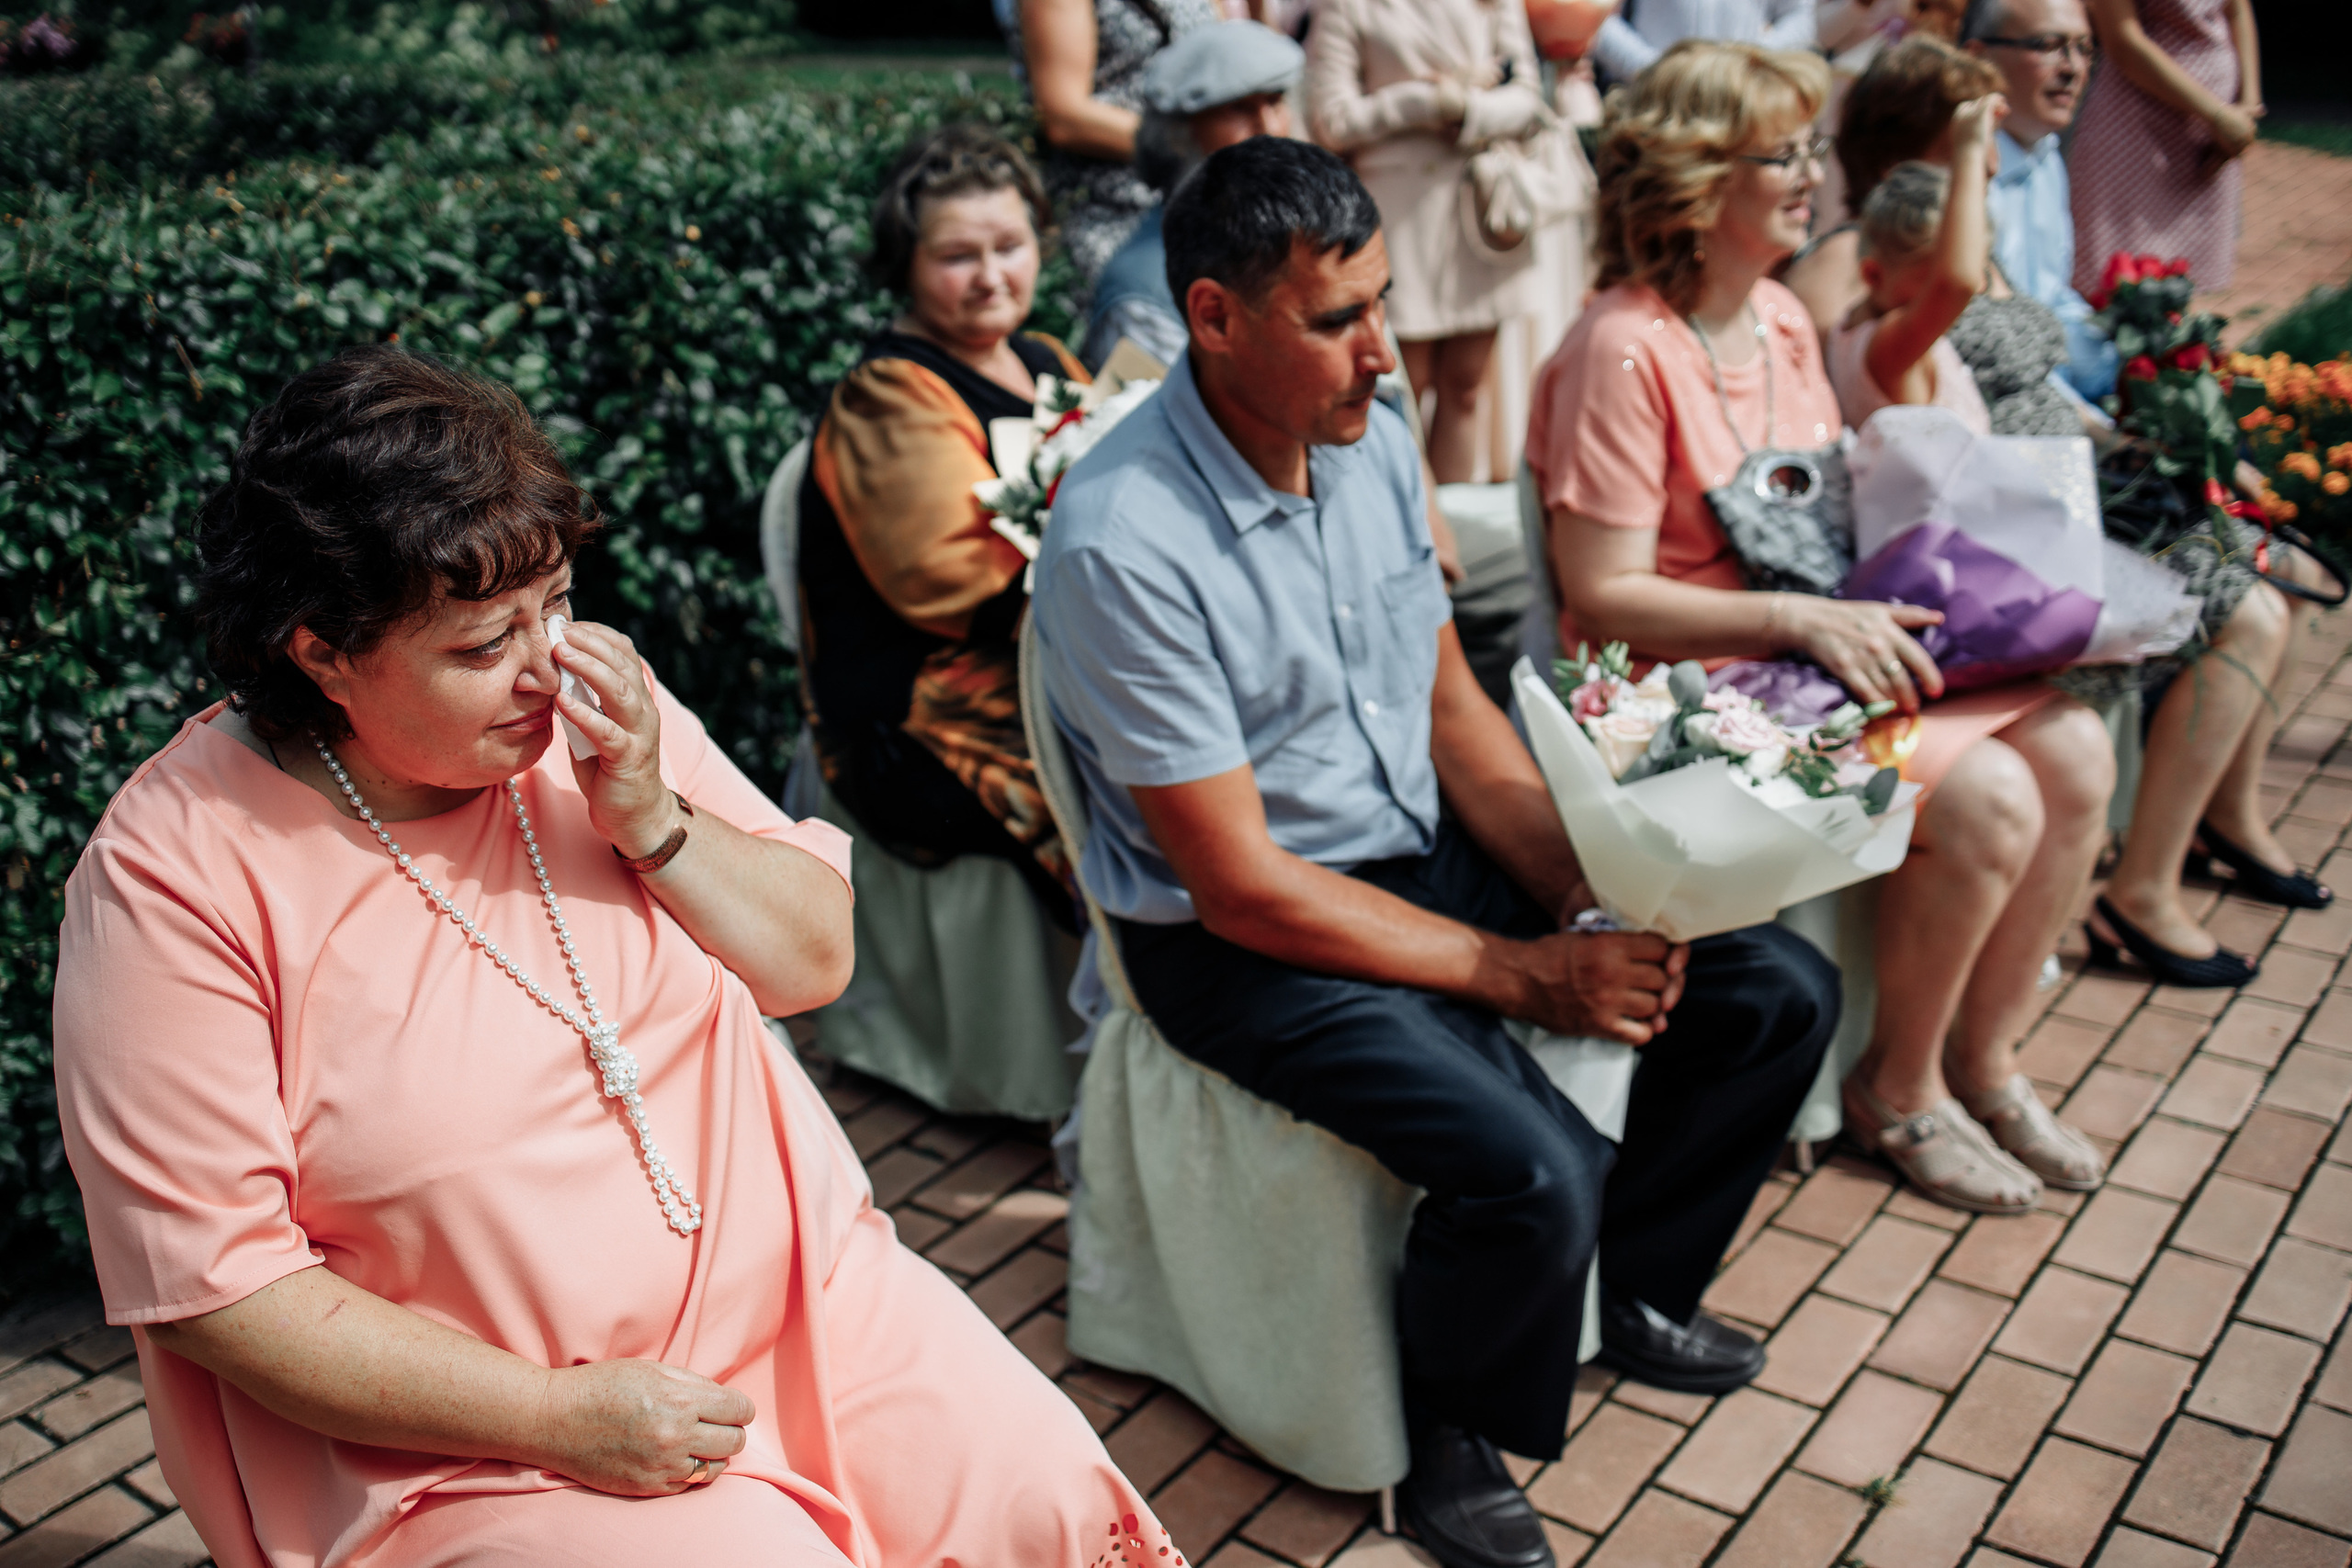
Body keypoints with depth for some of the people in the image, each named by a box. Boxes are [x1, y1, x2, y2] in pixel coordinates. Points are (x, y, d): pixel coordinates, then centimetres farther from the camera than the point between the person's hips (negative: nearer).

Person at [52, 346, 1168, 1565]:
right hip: (471, 1442, -4)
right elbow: (206, 1281, -14)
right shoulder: (176, 873, -14)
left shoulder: (595, 710, -1)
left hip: (800, 1294, 4)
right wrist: (561, 1416, -18)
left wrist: (652, 823, -14)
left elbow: (819, 957, 5)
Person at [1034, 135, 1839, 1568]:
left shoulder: (1374, 441, -1)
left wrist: (1588, 891, -8)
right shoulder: (1122, 544, -25)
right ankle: (1452, 1434, 6)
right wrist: (1525, 973, -18)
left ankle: (1642, 1288, 28)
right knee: (1535, 1172, -28)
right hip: (1242, 939, -7)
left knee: (1781, 992, 2)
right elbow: (1241, 885, -22)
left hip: (1430, 849, 8)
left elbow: (1453, 708, 8)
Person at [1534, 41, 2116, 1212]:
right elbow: (1604, 597, -20)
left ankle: (1983, 1061, 10)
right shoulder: (1622, 351, -17)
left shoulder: (1784, 320, 10)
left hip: (1827, 646, 9)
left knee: (2074, 749, -6)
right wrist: (1802, 620, -25)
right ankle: (1897, 1089, 2)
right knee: (1986, 798, -22)